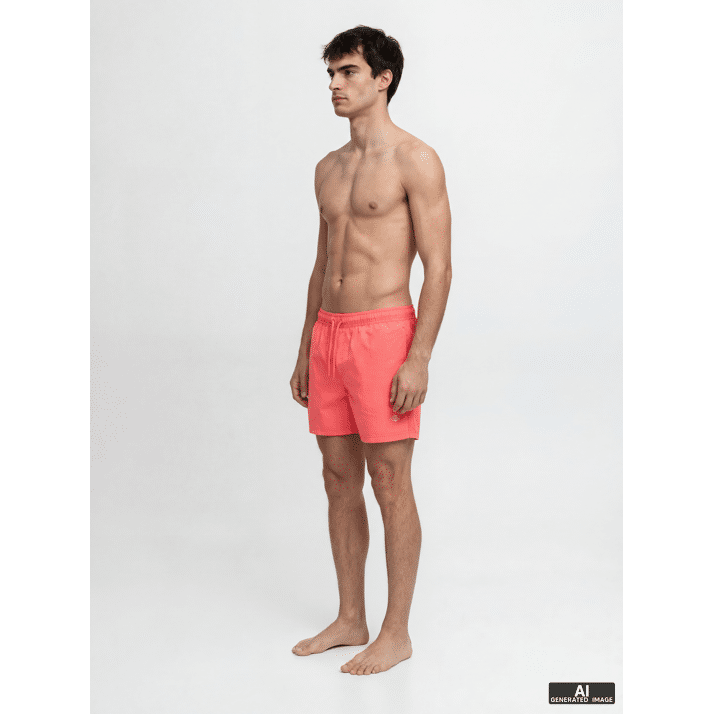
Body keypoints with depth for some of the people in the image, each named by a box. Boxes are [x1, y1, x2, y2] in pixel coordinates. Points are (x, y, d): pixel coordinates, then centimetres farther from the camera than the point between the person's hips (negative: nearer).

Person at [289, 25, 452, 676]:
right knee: (339, 480, 11)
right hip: (329, 331, 7)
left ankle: (397, 633, 12)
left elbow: (439, 267, -11)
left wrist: (418, 359, -18)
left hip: (384, 330, -7)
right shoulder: (328, 169, 16)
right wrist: (306, 351, 18)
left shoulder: (415, 161, -7)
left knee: (390, 485, -1)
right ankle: (350, 620, 24)